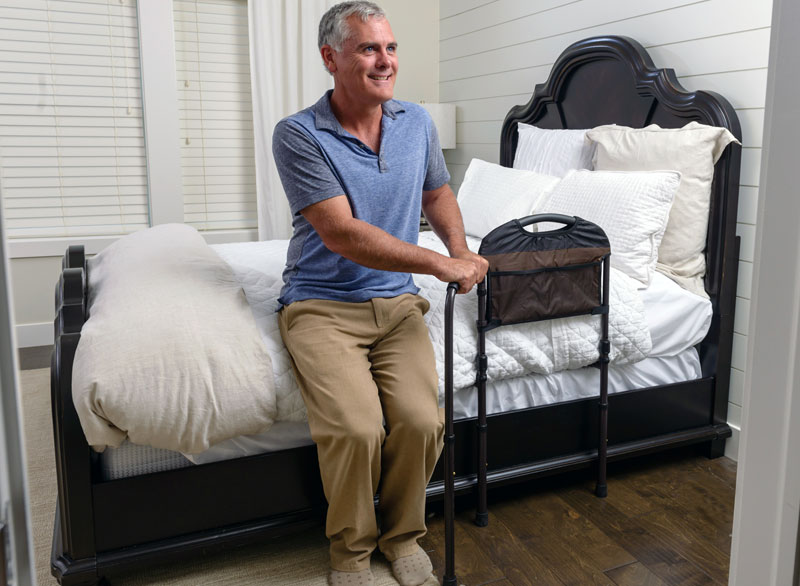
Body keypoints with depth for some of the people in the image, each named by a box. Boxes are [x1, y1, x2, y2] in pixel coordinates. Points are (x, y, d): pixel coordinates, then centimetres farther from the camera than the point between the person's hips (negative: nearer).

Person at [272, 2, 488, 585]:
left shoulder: (417, 123, 8)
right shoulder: (298, 135, -10)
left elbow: (437, 192, 25)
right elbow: (341, 234, -18)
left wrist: (461, 248, 5)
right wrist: (440, 264, -19)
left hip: (396, 301, 4)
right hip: (322, 305, -4)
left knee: (422, 421, -19)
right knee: (357, 429, -25)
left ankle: (403, 533, 12)